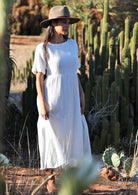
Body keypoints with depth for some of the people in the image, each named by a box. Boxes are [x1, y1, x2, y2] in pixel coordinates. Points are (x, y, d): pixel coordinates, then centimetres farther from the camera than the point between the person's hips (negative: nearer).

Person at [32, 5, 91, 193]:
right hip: (52, 100, -5)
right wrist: (42, 103, -14)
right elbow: (39, 77, -8)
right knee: (52, 138, 2)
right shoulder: (43, 49, -9)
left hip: (70, 99, 5)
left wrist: (81, 96, 9)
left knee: (74, 135, 5)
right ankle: (50, 180, 12)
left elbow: (74, 72, 13)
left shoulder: (72, 44, 6)